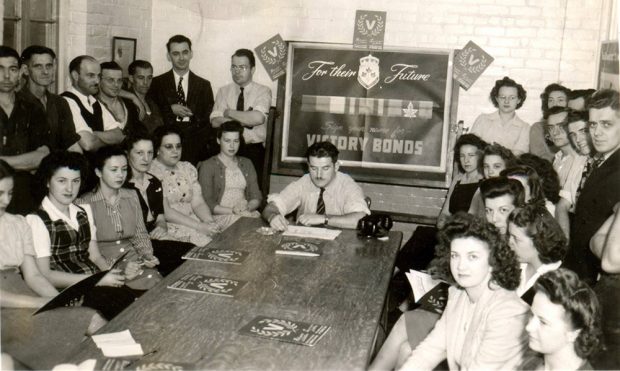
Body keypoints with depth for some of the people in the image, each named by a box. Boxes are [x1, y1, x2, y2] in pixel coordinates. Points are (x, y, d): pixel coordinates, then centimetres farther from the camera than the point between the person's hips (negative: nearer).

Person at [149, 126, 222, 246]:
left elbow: (198, 203, 8)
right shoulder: (151, 173, -5)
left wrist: (210, 222, -13)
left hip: (193, 222, 6)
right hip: (166, 227, -6)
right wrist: (199, 226, -19)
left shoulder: (188, 168, 15)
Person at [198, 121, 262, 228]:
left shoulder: (246, 164, 20)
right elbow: (207, 203, -6)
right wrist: (233, 211, -16)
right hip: (220, 217, -5)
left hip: (247, 214, 5)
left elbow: (256, 196, 13)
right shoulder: (207, 166, 3)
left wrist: (247, 207, -9)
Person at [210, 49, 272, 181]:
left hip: (254, 151, -2)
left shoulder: (263, 91, 0)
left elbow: (258, 118, -19)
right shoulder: (223, 91, 9)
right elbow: (215, 122, -5)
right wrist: (246, 119, -13)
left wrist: (229, 112, -8)